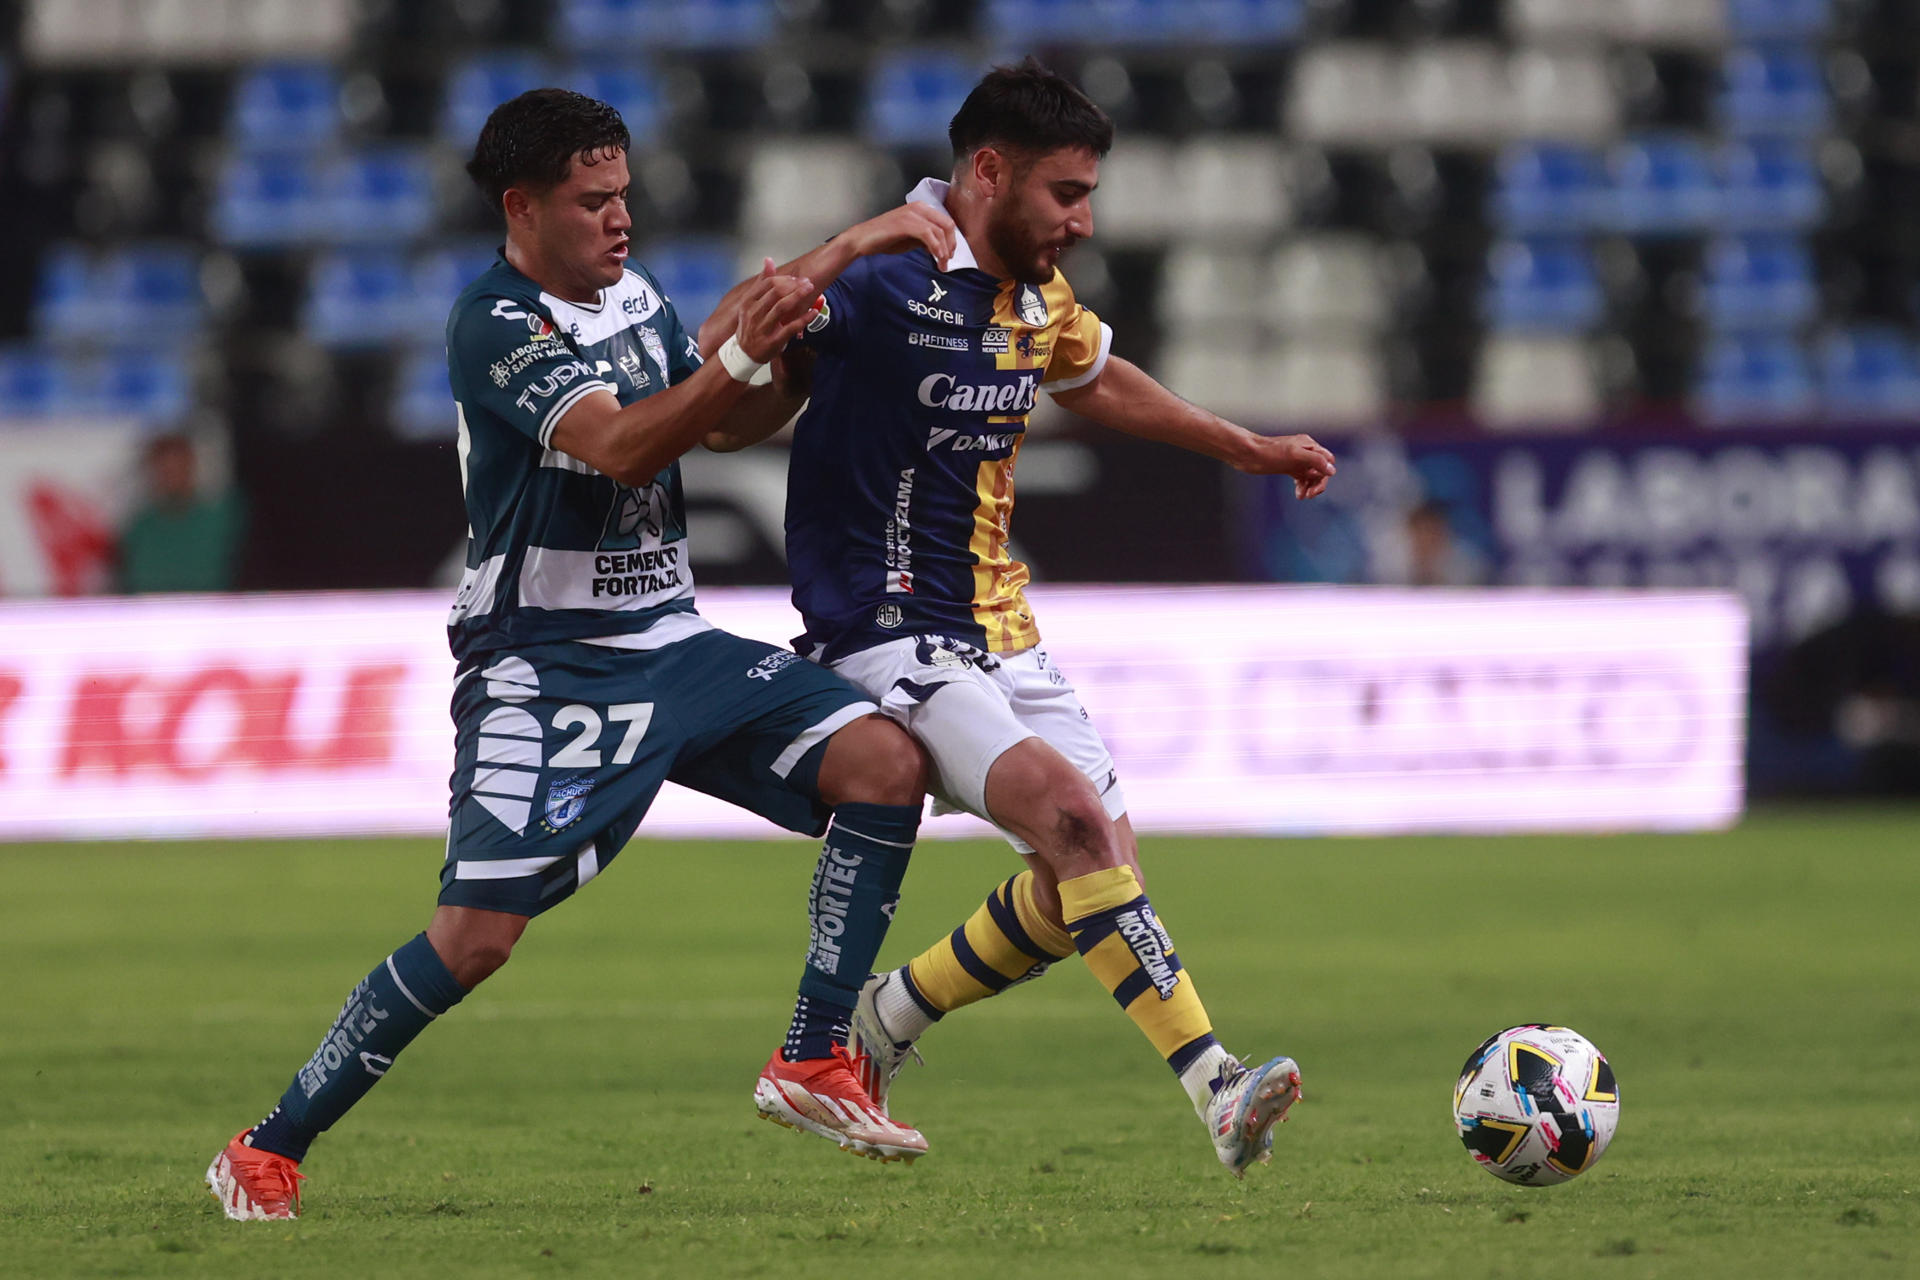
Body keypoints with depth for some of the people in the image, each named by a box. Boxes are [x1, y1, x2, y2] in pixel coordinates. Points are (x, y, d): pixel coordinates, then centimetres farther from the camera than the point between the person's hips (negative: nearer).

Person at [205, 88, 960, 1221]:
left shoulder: (635, 298, 10)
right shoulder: (494, 325, -14)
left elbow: (743, 418, 18)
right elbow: (620, 446, -27)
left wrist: (787, 346, -2)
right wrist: (742, 357, -39)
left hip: (671, 643, 7)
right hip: (542, 665, -7)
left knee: (885, 760, -11)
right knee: (478, 933, -18)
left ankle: (815, 1060, -5)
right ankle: (269, 1150, -3)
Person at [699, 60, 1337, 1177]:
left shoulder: (1041, 299, 9)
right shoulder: (885, 278, -17)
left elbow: (1096, 381, 31)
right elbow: (713, 367, -21)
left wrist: (1247, 449, 38)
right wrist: (832, 256, -33)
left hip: (1003, 633, 9)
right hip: (888, 635, -9)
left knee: (1091, 878, 3)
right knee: (1070, 812, -26)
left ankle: (883, 1025, 23)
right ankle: (1213, 1085, -32)